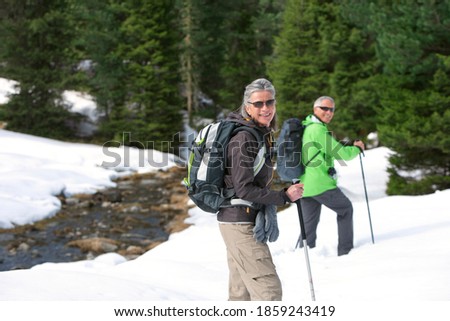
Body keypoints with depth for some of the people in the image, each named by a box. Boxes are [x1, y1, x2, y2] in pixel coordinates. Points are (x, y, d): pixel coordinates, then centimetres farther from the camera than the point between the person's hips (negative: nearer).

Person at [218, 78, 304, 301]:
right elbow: (244, 189, -21)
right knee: (268, 288, -12)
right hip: (241, 222, -10)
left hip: (249, 221, 10)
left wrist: (268, 212, 6)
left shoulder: (263, 134, 12)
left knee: (241, 292, 17)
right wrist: (284, 197, -16)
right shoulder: (244, 138, -17)